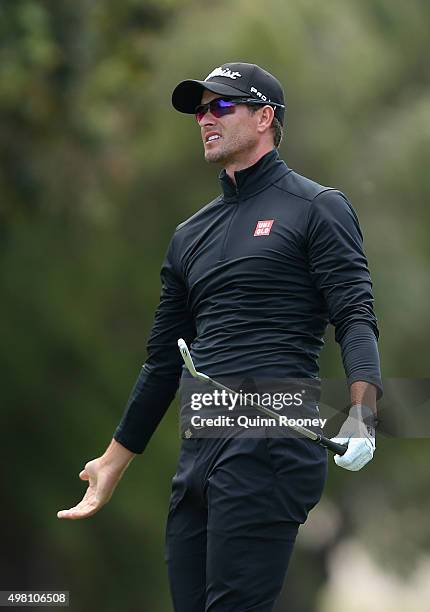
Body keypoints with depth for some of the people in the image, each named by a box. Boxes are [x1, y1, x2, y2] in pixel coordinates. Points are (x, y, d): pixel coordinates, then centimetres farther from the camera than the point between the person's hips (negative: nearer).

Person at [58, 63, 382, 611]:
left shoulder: (316, 209, 3)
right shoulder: (191, 235, 22)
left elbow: (356, 317, -8)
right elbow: (163, 359, 27)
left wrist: (362, 414, -25)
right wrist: (113, 462, 28)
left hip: (269, 447, -7)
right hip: (198, 457, 7)